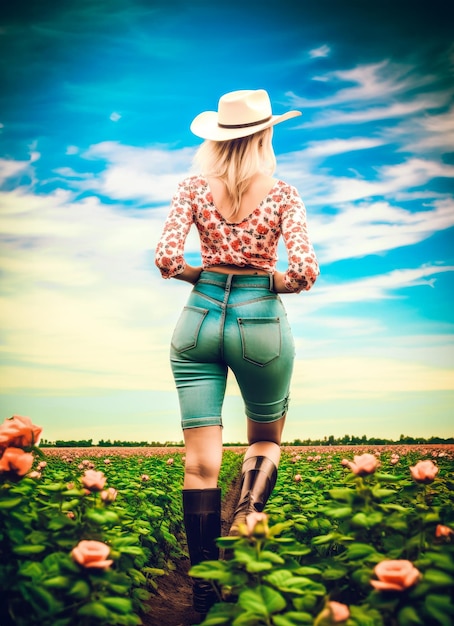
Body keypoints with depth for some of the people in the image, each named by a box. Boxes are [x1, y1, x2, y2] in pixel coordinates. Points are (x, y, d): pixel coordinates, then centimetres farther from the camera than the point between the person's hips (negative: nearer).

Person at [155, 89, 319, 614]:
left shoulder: (193, 189, 0)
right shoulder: (282, 194, -4)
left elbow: (166, 259, -10)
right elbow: (305, 271, -14)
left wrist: (200, 276, 8)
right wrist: (278, 282, 6)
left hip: (200, 317, 2)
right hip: (260, 320, -1)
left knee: (200, 461, 7)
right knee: (266, 438, 23)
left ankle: (204, 591, 13)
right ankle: (245, 520, -3)